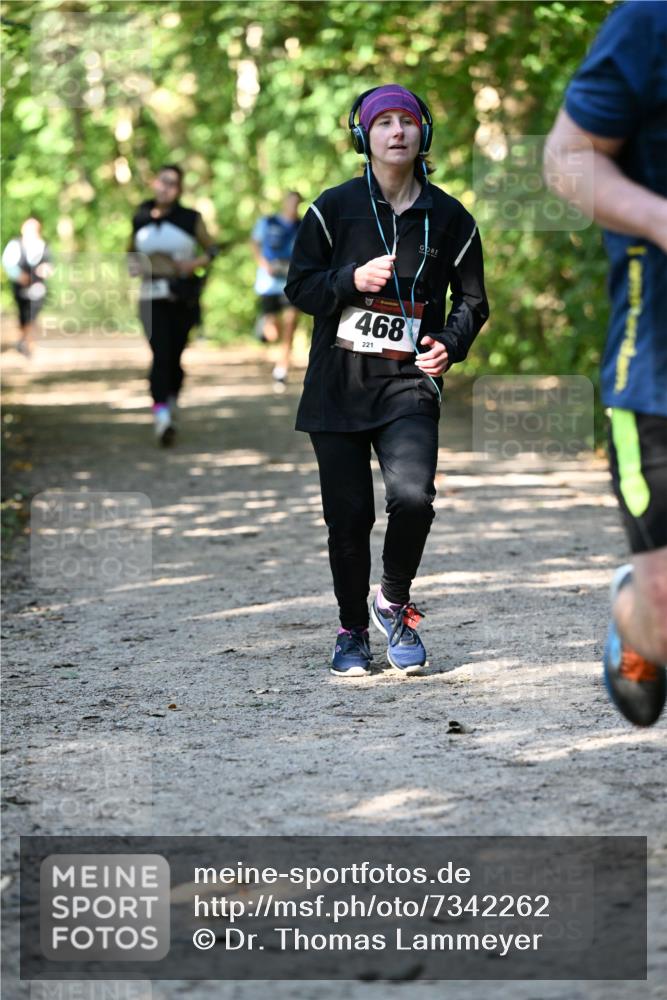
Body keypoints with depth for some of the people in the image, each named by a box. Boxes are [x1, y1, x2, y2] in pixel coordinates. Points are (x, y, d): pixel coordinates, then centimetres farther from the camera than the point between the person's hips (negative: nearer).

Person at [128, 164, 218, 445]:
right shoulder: (141, 218, 6)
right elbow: (131, 251, 21)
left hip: (183, 298, 0)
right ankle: (161, 417, -26)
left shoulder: (190, 219, 0)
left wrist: (195, 263, -12)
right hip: (152, 297, 0)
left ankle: (171, 404, 33)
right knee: (160, 353, -17)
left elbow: (212, 249, 8)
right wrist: (133, 264, -2)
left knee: (174, 356, 4)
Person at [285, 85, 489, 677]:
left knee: (412, 495, -21)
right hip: (337, 384, 0)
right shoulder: (334, 208, 3)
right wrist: (353, 279, -15)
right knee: (348, 516, 1)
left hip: (410, 384, 0)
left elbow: (472, 300, 14)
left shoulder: (450, 218, 6)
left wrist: (451, 344, -6)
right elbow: (300, 287, 4)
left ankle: (394, 604, 5)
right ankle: (352, 631, 22)